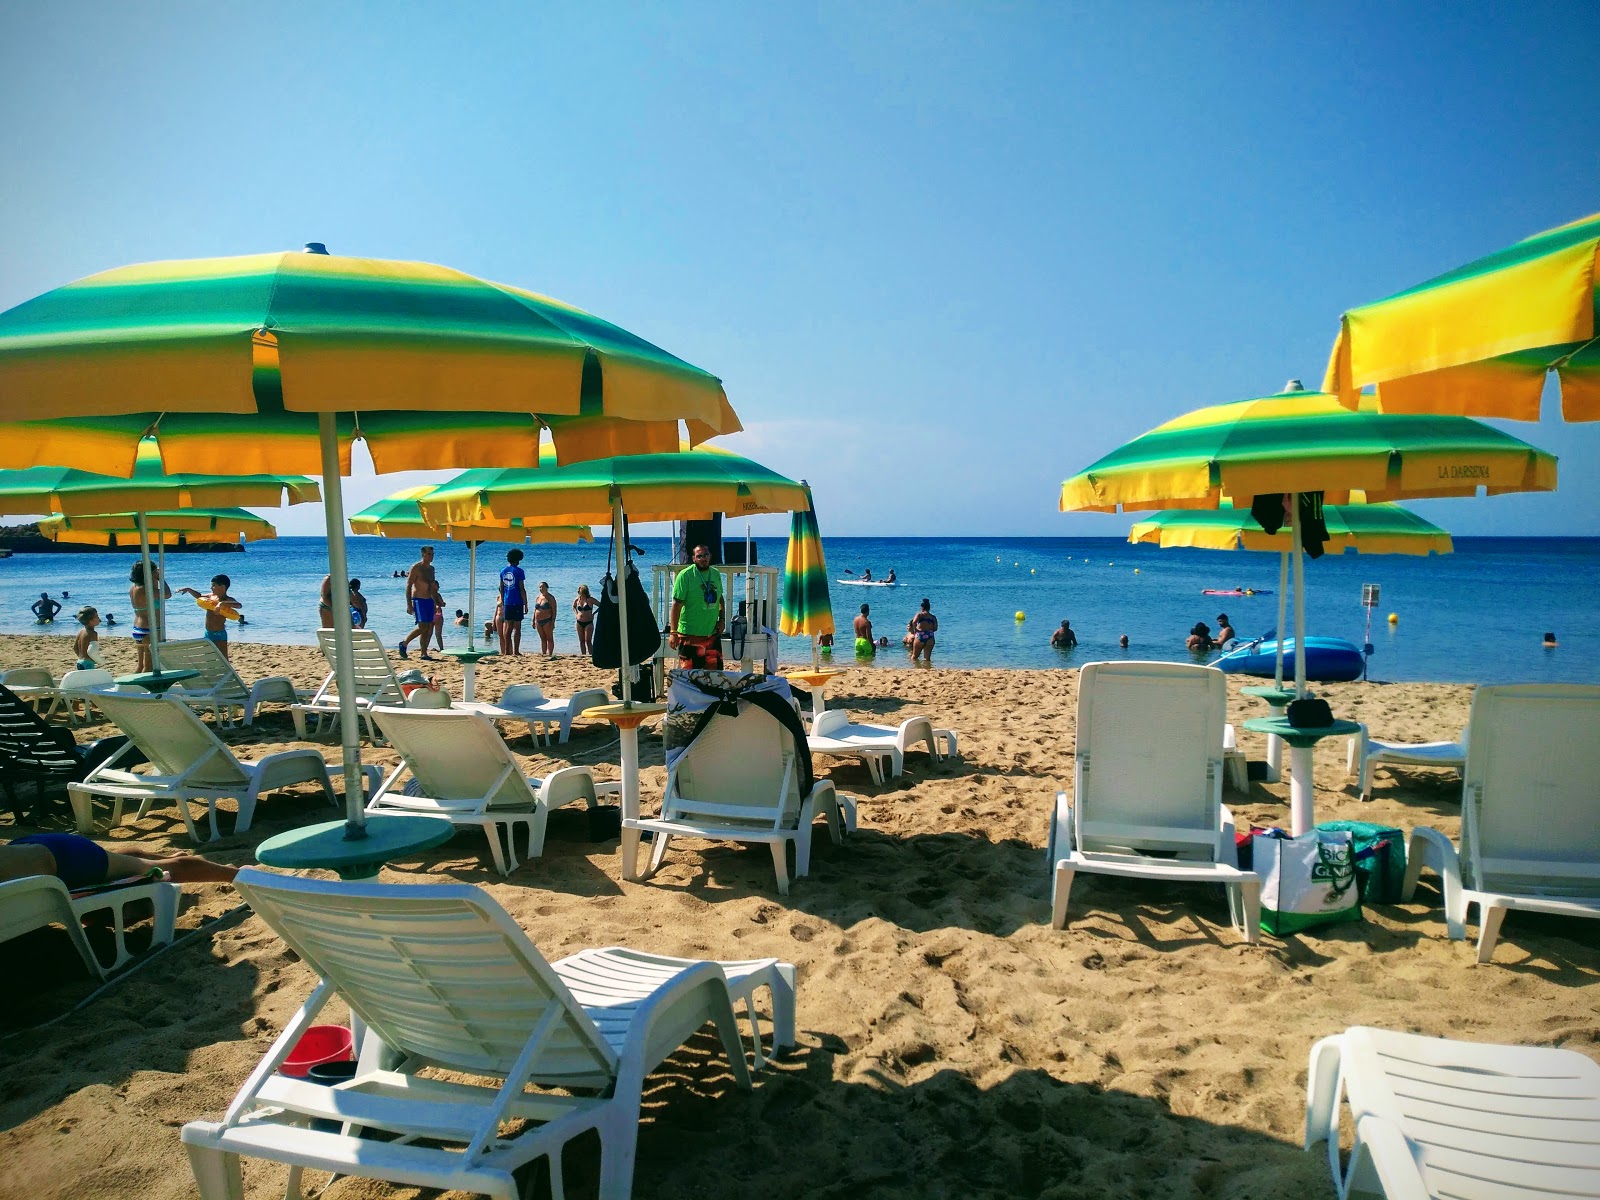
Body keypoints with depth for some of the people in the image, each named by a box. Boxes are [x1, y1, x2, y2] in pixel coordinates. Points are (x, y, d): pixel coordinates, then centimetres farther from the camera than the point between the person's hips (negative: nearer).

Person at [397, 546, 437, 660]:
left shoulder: (431, 568, 15)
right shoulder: (416, 567, -8)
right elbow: (408, 586, -11)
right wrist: (409, 604, -19)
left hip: (429, 600, 7)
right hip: (418, 600, -7)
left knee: (429, 628, 3)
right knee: (423, 627, -14)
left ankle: (424, 653, 7)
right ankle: (404, 643, 4)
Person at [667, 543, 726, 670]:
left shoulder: (716, 574, 7)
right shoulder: (685, 575, -12)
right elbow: (677, 604, -14)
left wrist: (722, 619, 9)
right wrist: (673, 632, -17)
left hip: (712, 633, 6)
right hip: (690, 635, -6)